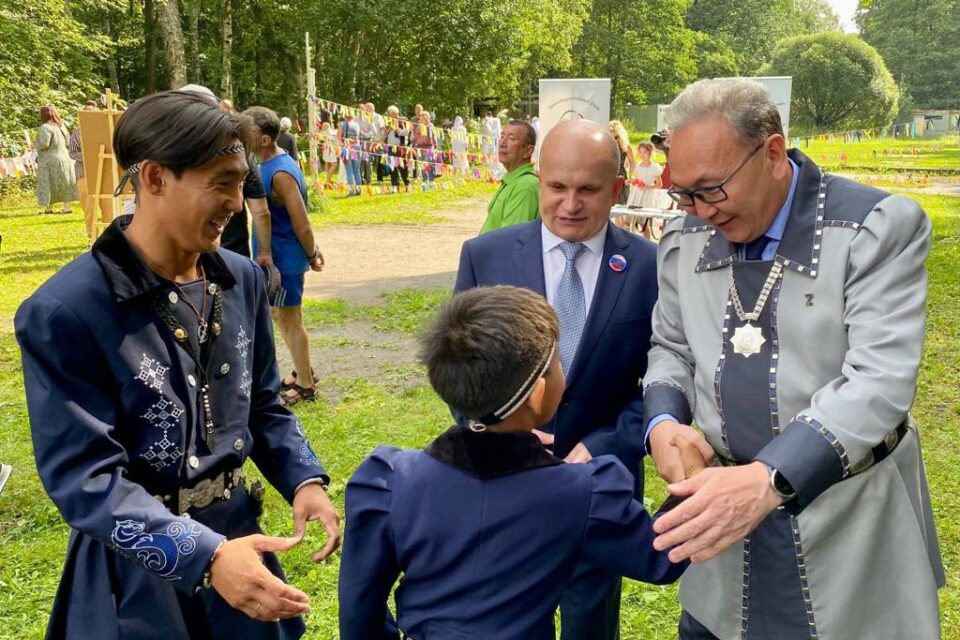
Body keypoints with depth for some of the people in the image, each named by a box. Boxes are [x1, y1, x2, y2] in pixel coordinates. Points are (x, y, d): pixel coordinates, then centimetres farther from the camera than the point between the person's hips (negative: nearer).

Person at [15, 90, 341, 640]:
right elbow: (84, 475, -21)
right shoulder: (64, 311, -20)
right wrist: (203, 554, -31)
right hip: (136, 576, -5)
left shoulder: (242, 280, -2)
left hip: (235, 537, 5)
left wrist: (304, 480, -9)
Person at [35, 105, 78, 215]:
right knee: (64, 183, 10)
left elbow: (44, 144, -20)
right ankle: (67, 207, 11)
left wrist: (35, 145, -2)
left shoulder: (45, 127, -15)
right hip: (64, 158, 7)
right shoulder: (61, 126, 7)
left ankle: (49, 208, 5)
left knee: (48, 184, 2)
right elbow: (68, 143, 11)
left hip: (50, 160, -7)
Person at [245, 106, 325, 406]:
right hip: (274, 255, 10)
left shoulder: (280, 173, -23)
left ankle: (305, 384, 16)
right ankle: (303, 372, 35)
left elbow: (301, 223, -23)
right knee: (280, 316, 20)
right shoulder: (269, 165, 7)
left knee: (289, 319, 2)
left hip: (285, 258, -10)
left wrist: (312, 255, -9)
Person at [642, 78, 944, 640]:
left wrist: (770, 479, -35)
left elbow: (879, 382, -23)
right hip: (723, 508, 4)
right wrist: (663, 421, -9)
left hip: (851, 524, -3)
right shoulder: (685, 241, 2)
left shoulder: (881, 227, -15)